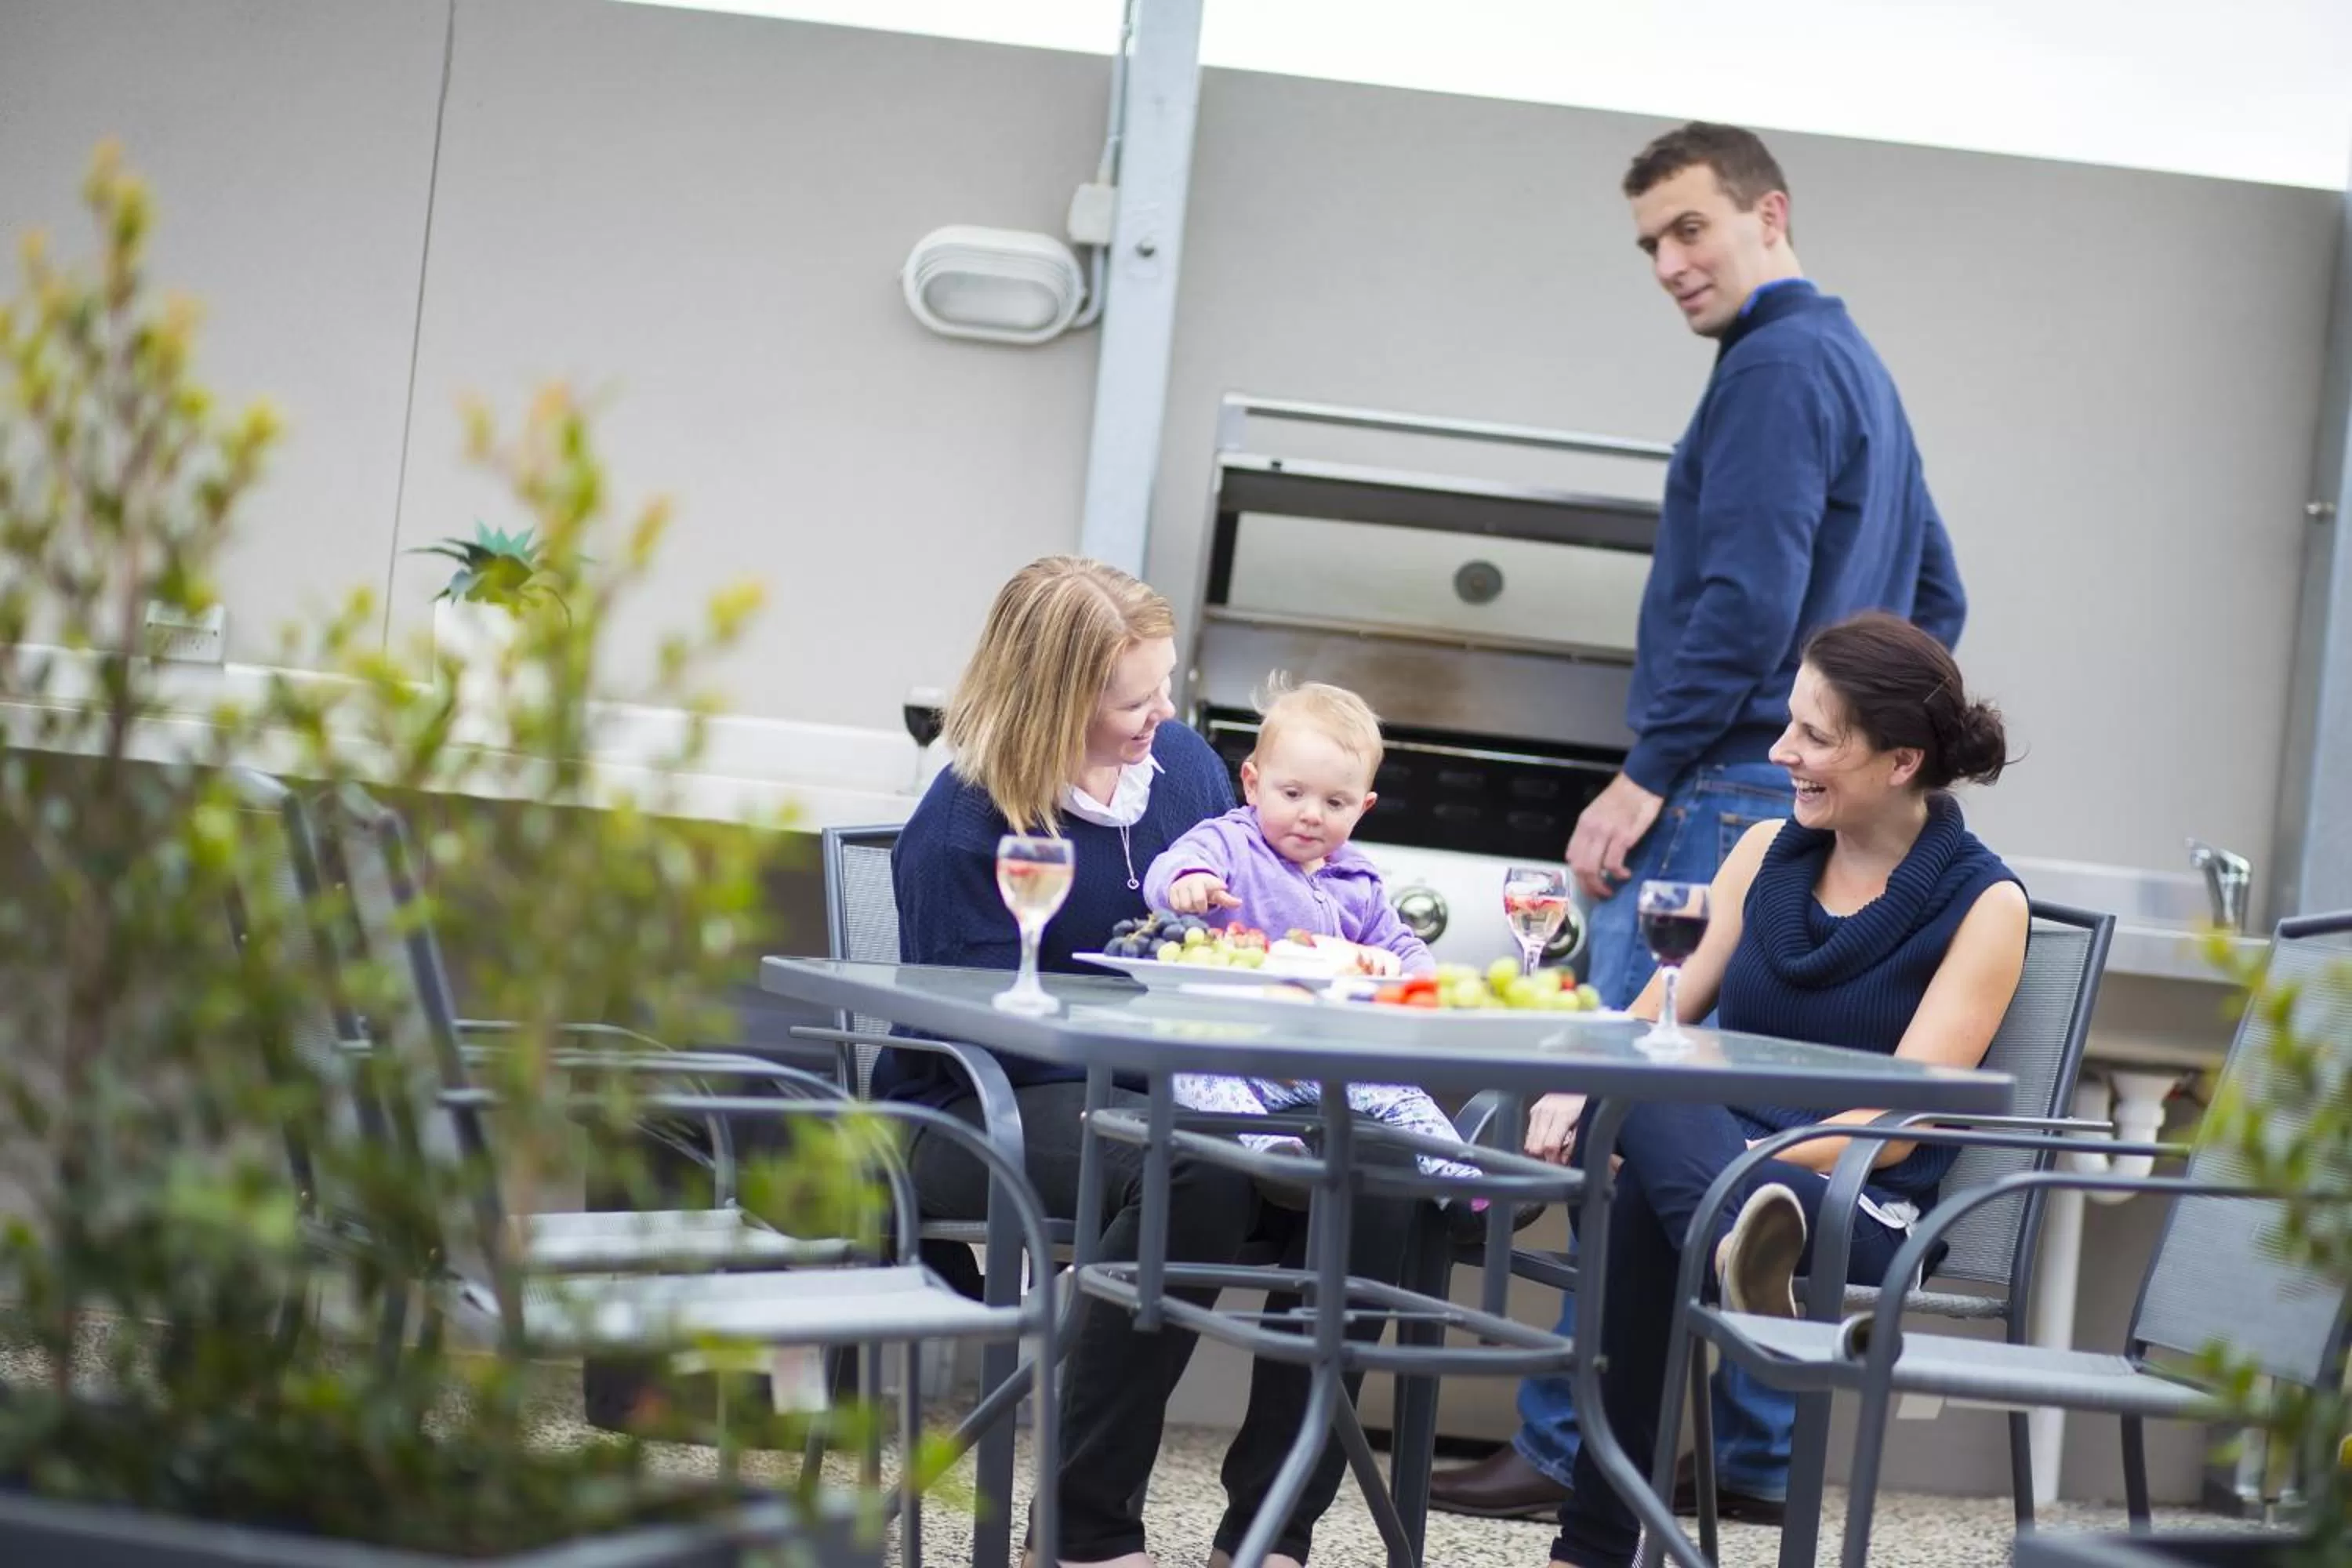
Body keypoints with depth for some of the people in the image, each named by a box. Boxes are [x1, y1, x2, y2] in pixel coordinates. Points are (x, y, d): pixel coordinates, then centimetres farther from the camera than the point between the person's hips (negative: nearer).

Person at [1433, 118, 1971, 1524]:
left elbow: (1745, 598, -19)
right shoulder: (1862, 368, 21)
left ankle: (1572, 1447, -9)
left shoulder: (1781, 365, -10)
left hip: (1724, 799, -10)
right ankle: (1754, 1452, 15)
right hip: (1815, 810, 10)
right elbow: (1935, 600, 27)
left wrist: (1650, 774, -16)